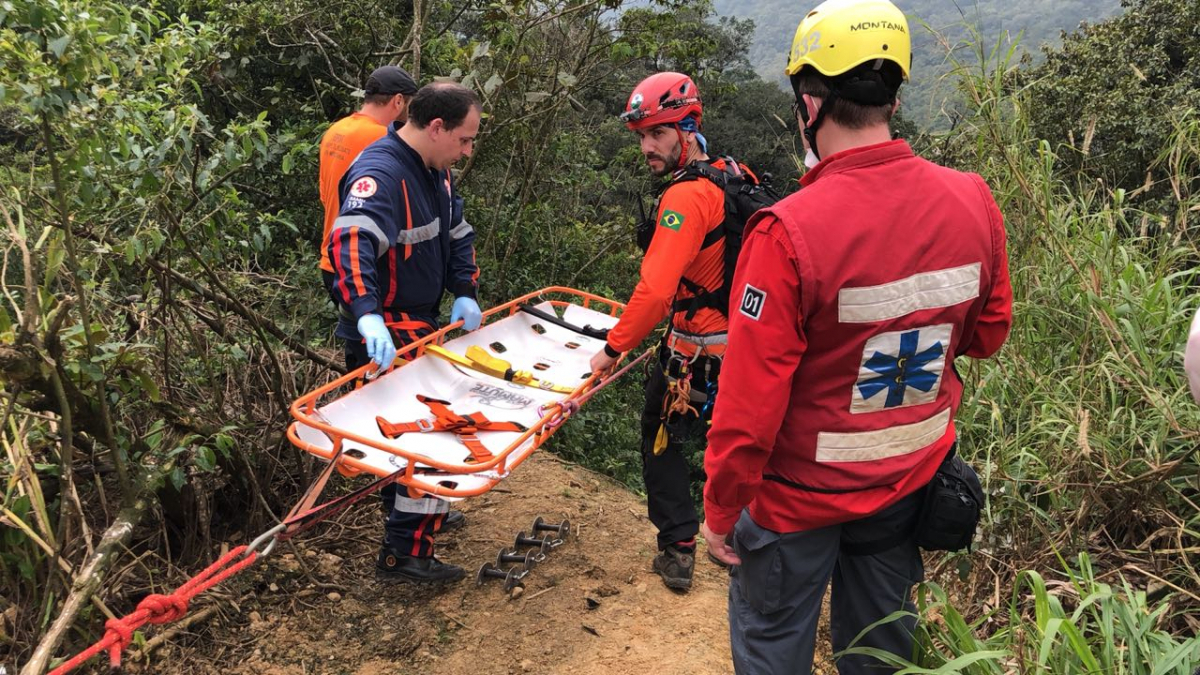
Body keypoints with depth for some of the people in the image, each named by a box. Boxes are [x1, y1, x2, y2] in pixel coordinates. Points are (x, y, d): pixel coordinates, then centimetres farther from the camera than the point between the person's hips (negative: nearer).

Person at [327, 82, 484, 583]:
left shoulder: (436, 170, 8)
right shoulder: (379, 174, -24)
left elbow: (457, 233, 16)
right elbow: (351, 245, -40)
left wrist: (465, 292, 1)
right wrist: (366, 314, -54)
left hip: (419, 324, 10)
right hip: (383, 335, -9)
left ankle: (410, 509, 42)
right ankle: (405, 554, 2)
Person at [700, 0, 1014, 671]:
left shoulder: (788, 232, -27)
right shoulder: (974, 201, -10)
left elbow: (750, 403, -23)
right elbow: (987, 334, 5)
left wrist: (721, 509, -10)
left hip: (801, 493, -5)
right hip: (911, 482, 5)